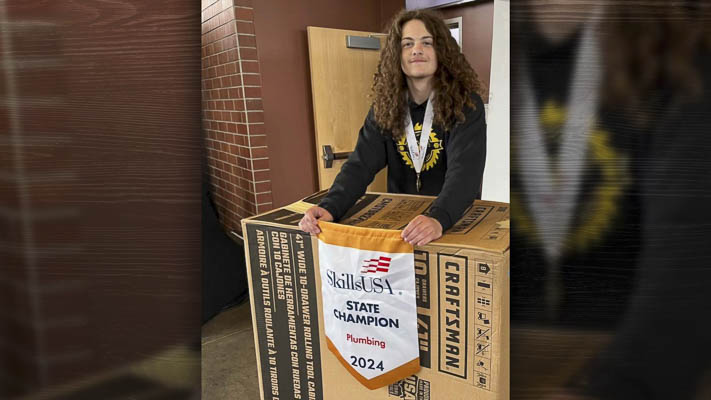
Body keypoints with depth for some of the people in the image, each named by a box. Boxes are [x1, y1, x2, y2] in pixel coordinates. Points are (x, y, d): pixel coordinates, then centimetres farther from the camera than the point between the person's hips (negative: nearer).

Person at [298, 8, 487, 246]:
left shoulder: (466, 104, -12)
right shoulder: (385, 107, -2)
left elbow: (464, 171, -24)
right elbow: (361, 164, -10)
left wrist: (438, 220, -43)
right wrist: (330, 208, -28)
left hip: (457, 220, -2)